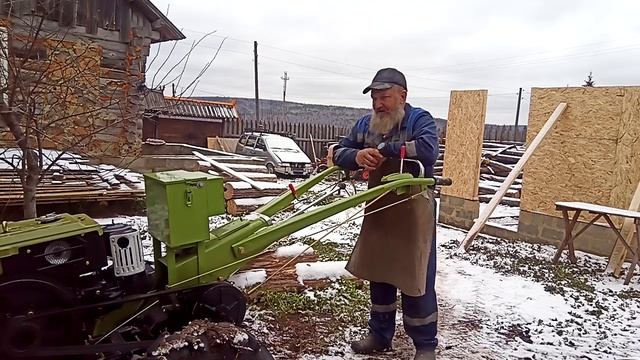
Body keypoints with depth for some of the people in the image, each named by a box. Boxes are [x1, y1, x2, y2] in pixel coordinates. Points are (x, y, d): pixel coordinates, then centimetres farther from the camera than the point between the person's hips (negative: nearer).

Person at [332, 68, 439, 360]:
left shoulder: (419, 119, -10)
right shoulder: (365, 124, 6)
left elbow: (428, 150, -29)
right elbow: (339, 153, 3)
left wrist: (385, 149, -24)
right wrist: (357, 156, -19)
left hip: (413, 213, -6)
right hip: (377, 211, 6)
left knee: (416, 280, 3)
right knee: (378, 276, 16)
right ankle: (380, 335, 34)